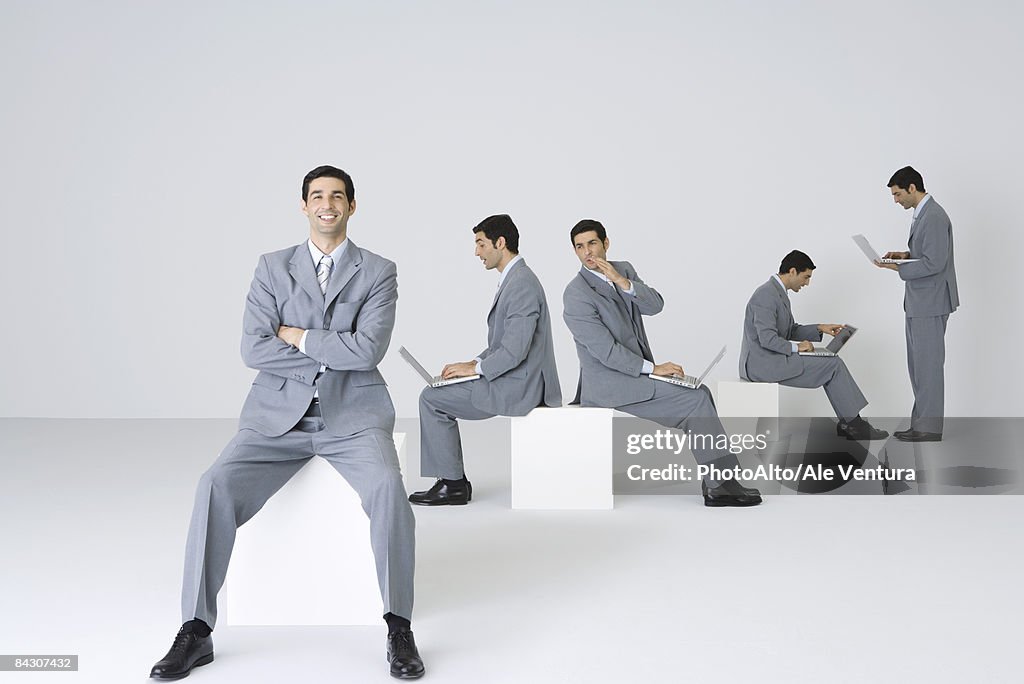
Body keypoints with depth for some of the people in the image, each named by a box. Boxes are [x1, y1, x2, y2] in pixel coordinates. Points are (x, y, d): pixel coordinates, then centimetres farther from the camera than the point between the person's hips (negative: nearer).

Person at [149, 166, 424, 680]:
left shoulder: (378, 272, 4)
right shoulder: (273, 267, 9)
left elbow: (368, 349, -11)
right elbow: (253, 349, -3)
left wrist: (296, 336, -6)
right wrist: (332, 354, -8)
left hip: (352, 416, -1)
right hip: (279, 415, 2)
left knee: (387, 489, -30)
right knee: (216, 484, -22)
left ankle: (399, 628, -16)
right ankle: (196, 631, -11)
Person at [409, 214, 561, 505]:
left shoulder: (521, 284, -20)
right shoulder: (514, 279, 14)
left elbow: (514, 351, -25)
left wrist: (476, 368, -11)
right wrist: (474, 362, 7)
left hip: (516, 386, -10)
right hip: (514, 381, 10)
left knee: (431, 397, -6)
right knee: (437, 395, 16)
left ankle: (453, 483, 3)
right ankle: (451, 480, 17)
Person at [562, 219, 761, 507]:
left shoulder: (624, 269, 8)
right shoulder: (576, 294, -15)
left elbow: (655, 305, -8)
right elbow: (606, 351, -19)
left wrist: (622, 282, -22)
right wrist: (652, 368, -15)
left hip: (634, 372, 8)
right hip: (608, 384, -8)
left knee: (699, 392, -1)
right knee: (695, 400, -14)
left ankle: (716, 483, 0)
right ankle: (720, 483, -6)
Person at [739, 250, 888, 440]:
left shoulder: (778, 292, 15)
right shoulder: (767, 295, -18)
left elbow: (790, 331, 21)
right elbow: (767, 338, -25)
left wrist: (819, 328, 9)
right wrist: (796, 346, -14)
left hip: (771, 359, 10)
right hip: (763, 363, -10)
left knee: (833, 363, 6)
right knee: (833, 365, -8)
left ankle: (848, 423, 5)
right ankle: (854, 423, 1)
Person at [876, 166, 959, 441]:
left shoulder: (934, 217, -18)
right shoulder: (922, 213, 13)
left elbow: (935, 262, -23)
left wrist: (898, 268, -20)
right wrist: (907, 254, 9)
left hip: (930, 302, -10)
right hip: (919, 302, 10)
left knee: (928, 364, -3)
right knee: (919, 364, 14)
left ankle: (929, 428, 4)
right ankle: (922, 422, 21)